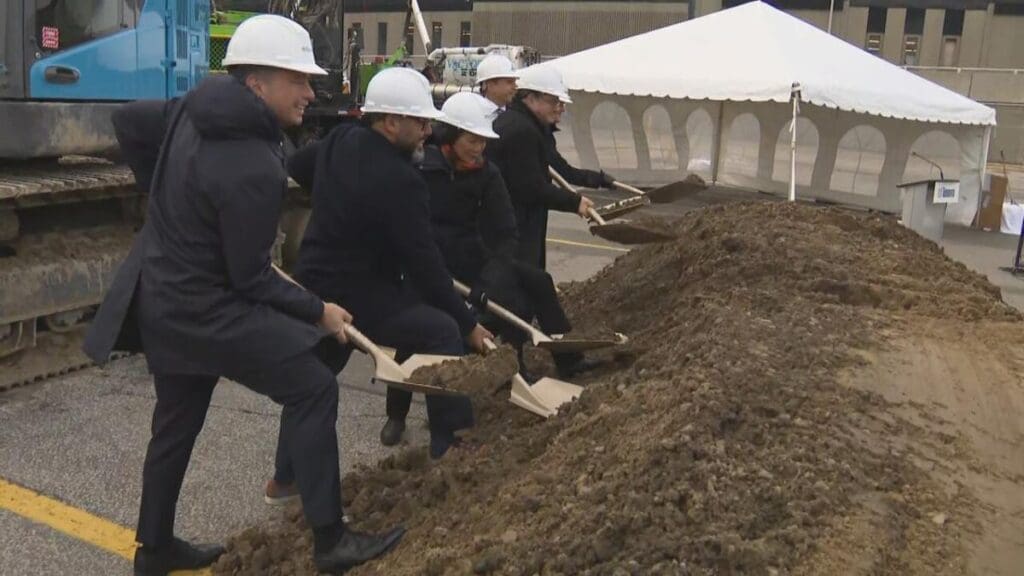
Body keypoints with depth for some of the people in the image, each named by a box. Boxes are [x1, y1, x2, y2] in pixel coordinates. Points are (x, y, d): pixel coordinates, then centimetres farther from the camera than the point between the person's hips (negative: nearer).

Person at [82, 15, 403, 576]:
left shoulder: (193, 110, 0)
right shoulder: (253, 169, -27)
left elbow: (127, 120, 17)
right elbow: (250, 279, -20)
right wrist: (317, 312, -7)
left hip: (161, 294, 10)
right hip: (204, 307, -10)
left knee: (176, 421, 20)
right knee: (312, 388, -5)